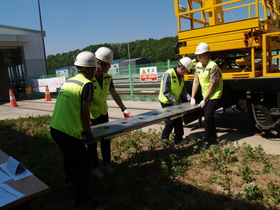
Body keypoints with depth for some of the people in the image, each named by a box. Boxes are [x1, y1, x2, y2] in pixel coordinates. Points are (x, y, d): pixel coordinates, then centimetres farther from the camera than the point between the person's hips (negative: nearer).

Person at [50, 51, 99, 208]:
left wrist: (83, 124, 28)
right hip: (69, 132, -9)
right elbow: (85, 111, -16)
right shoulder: (87, 84, -11)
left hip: (55, 128, 9)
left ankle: (70, 184, 50)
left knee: (70, 158, 31)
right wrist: (88, 133, -3)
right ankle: (81, 199, 23)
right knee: (84, 166, 8)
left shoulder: (69, 81, 13)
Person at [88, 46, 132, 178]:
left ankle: (106, 163, 34)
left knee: (106, 138, 15)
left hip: (103, 112, 6)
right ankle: (95, 167, 27)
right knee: (92, 141, 9)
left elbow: (114, 94, 4)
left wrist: (124, 109, 0)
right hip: (91, 115, -6)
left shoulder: (107, 77, -5)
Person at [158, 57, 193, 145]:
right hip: (167, 102, -8)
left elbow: (183, 90, 6)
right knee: (171, 121, -6)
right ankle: (164, 139, 8)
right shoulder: (168, 74, -23)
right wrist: (174, 101, -26)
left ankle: (179, 138, 26)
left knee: (178, 120, 13)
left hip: (175, 102, 8)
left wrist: (189, 98, -9)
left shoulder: (181, 76, 5)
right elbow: (165, 92, -25)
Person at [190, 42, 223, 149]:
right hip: (205, 96, 7)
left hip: (214, 96, -7)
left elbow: (212, 85, -20)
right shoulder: (198, 65, 0)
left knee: (208, 117, -12)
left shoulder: (213, 67, -22)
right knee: (209, 116, 17)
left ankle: (207, 140, 4)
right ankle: (213, 135, 37)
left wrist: (204, 100, -15)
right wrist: (192, 98, -3)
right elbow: (196, 81, 1)